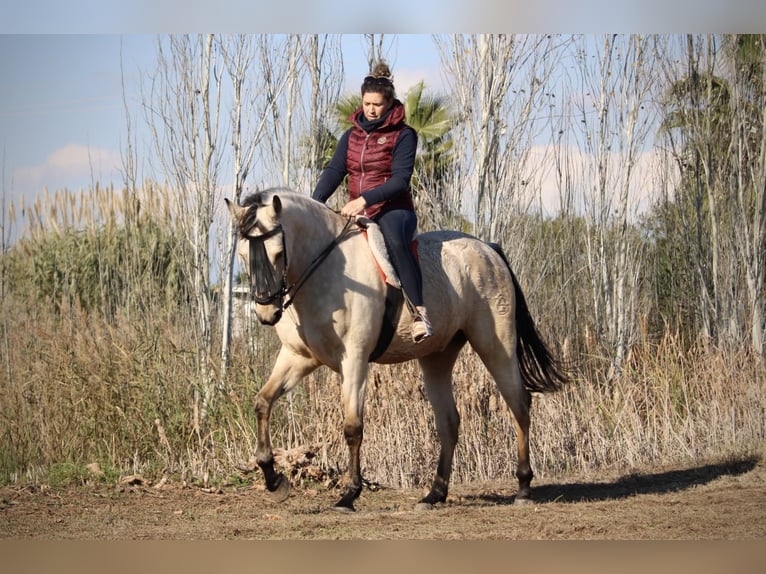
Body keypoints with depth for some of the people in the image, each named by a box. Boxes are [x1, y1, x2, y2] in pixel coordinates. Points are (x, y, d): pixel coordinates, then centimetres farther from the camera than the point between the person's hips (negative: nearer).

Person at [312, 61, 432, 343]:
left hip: (394, 210, -7)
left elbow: (400, 180, -14)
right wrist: (315, 203, -17)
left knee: (395, 242, -39)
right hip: (356, 212, 7)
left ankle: (419, 312, -40)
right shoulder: (352, 136, 13)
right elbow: (334, 171, 2)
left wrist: (365, 199, -27)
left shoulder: (403, 135, -3)